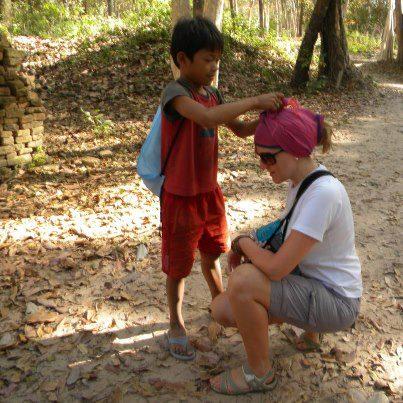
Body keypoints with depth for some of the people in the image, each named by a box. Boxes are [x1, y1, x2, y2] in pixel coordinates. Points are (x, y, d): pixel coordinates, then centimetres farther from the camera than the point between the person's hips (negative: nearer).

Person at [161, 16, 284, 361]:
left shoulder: (213, 95, 4)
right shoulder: (175, 93, -19)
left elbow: (241, 130, 12)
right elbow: (208, 118, -39)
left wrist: (267, 116, -6)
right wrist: (254, 100, -33)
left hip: (210, 192, 7)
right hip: (181, 197, -7)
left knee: (212, 253, 24)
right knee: (179, 265, 9)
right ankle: (176, 324, 30)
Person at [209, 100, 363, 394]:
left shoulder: (323, 193, -30)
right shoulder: (300, 179, 0)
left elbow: (276, 268, -31)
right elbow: (290, 235, 14)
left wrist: (244, 243, -11)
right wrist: (249, 246, -2)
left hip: (336, 302, -9)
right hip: (311, 282, 9)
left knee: (242, 279, -30)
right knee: (222, 310, 3)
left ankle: (259, 374, -3)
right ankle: (311, 331, 23)